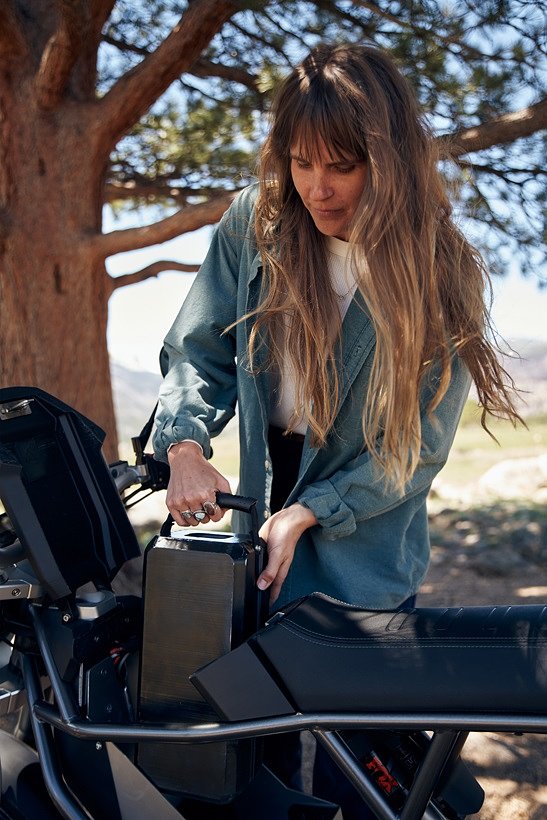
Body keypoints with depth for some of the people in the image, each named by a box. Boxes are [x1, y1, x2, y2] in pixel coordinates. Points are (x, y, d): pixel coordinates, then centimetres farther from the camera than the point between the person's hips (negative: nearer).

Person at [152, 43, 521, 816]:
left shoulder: (440, 271, -14)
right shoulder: (253, 225, -6)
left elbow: (419, 446, -14)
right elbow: (197, 351, -4)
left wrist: (309, 513, -22)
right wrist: (186, 445, -23)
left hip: (366, 548, -3)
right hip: (258, 518, 3)